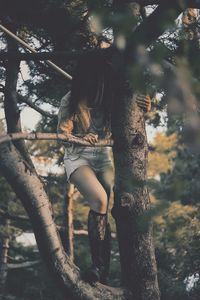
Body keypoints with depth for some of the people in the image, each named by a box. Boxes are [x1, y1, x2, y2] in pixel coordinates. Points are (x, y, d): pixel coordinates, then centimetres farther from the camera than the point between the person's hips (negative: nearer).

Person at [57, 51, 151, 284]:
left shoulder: (110, 99, -5)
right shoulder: (70, 101, -9)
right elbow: (62, 135, -10)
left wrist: (142, 105, -21)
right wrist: (81, 138, -32)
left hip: (105, 157, 3)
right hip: (79, 158, -2)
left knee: (107, 206, -20)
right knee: (99, 200, -28)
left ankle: (104, 269, -19)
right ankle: (98, 265, -25)